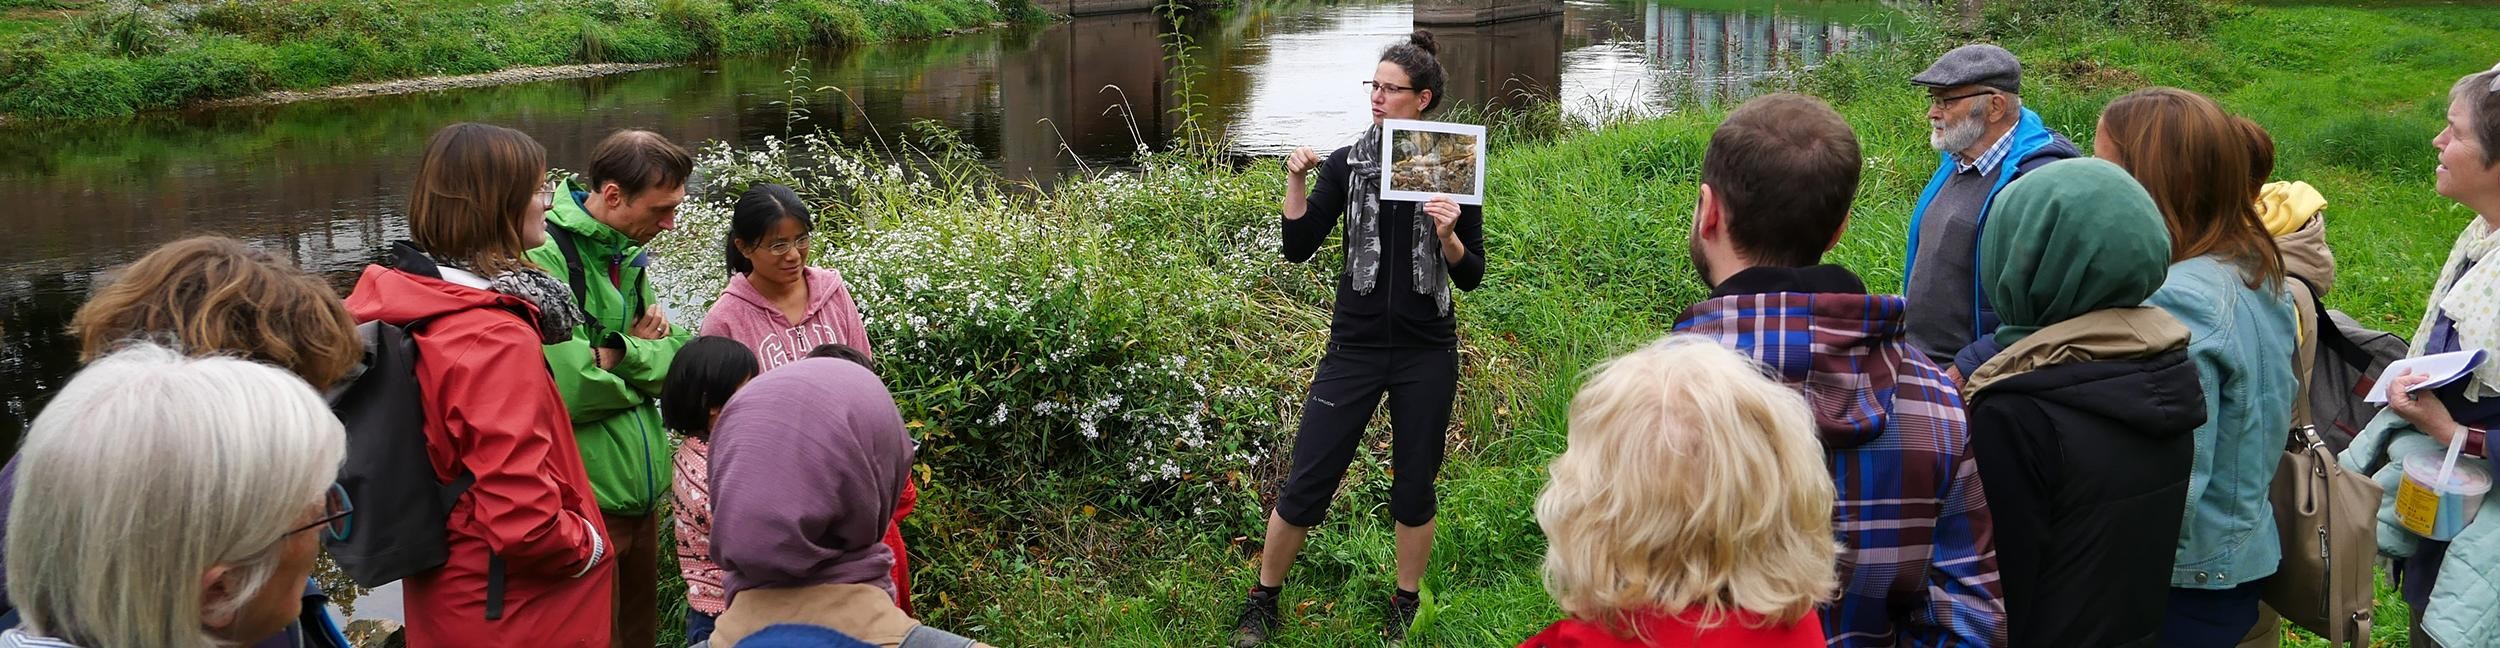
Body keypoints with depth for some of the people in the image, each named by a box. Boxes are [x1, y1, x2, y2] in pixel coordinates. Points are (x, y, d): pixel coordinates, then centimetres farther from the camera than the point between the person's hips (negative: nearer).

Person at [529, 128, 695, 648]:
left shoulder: (625, 253, 10)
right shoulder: (544, 257, -18)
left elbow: (680, 358, 6)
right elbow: (570, 389, -27)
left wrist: (619, 352, -13)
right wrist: (642, 354, -8)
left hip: (639, 489, 8)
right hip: (584, 503, -8)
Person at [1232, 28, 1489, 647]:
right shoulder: (1347, 163, 0)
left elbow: (1470, 276, 1)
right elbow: (1298, 248, -1)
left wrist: (1448, 237, -18)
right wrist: (1296, 179, -12)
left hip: (1427, 354, 0)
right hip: (1356, 347, 0)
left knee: (1414, 485, 10)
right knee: (1306, 483, 0)